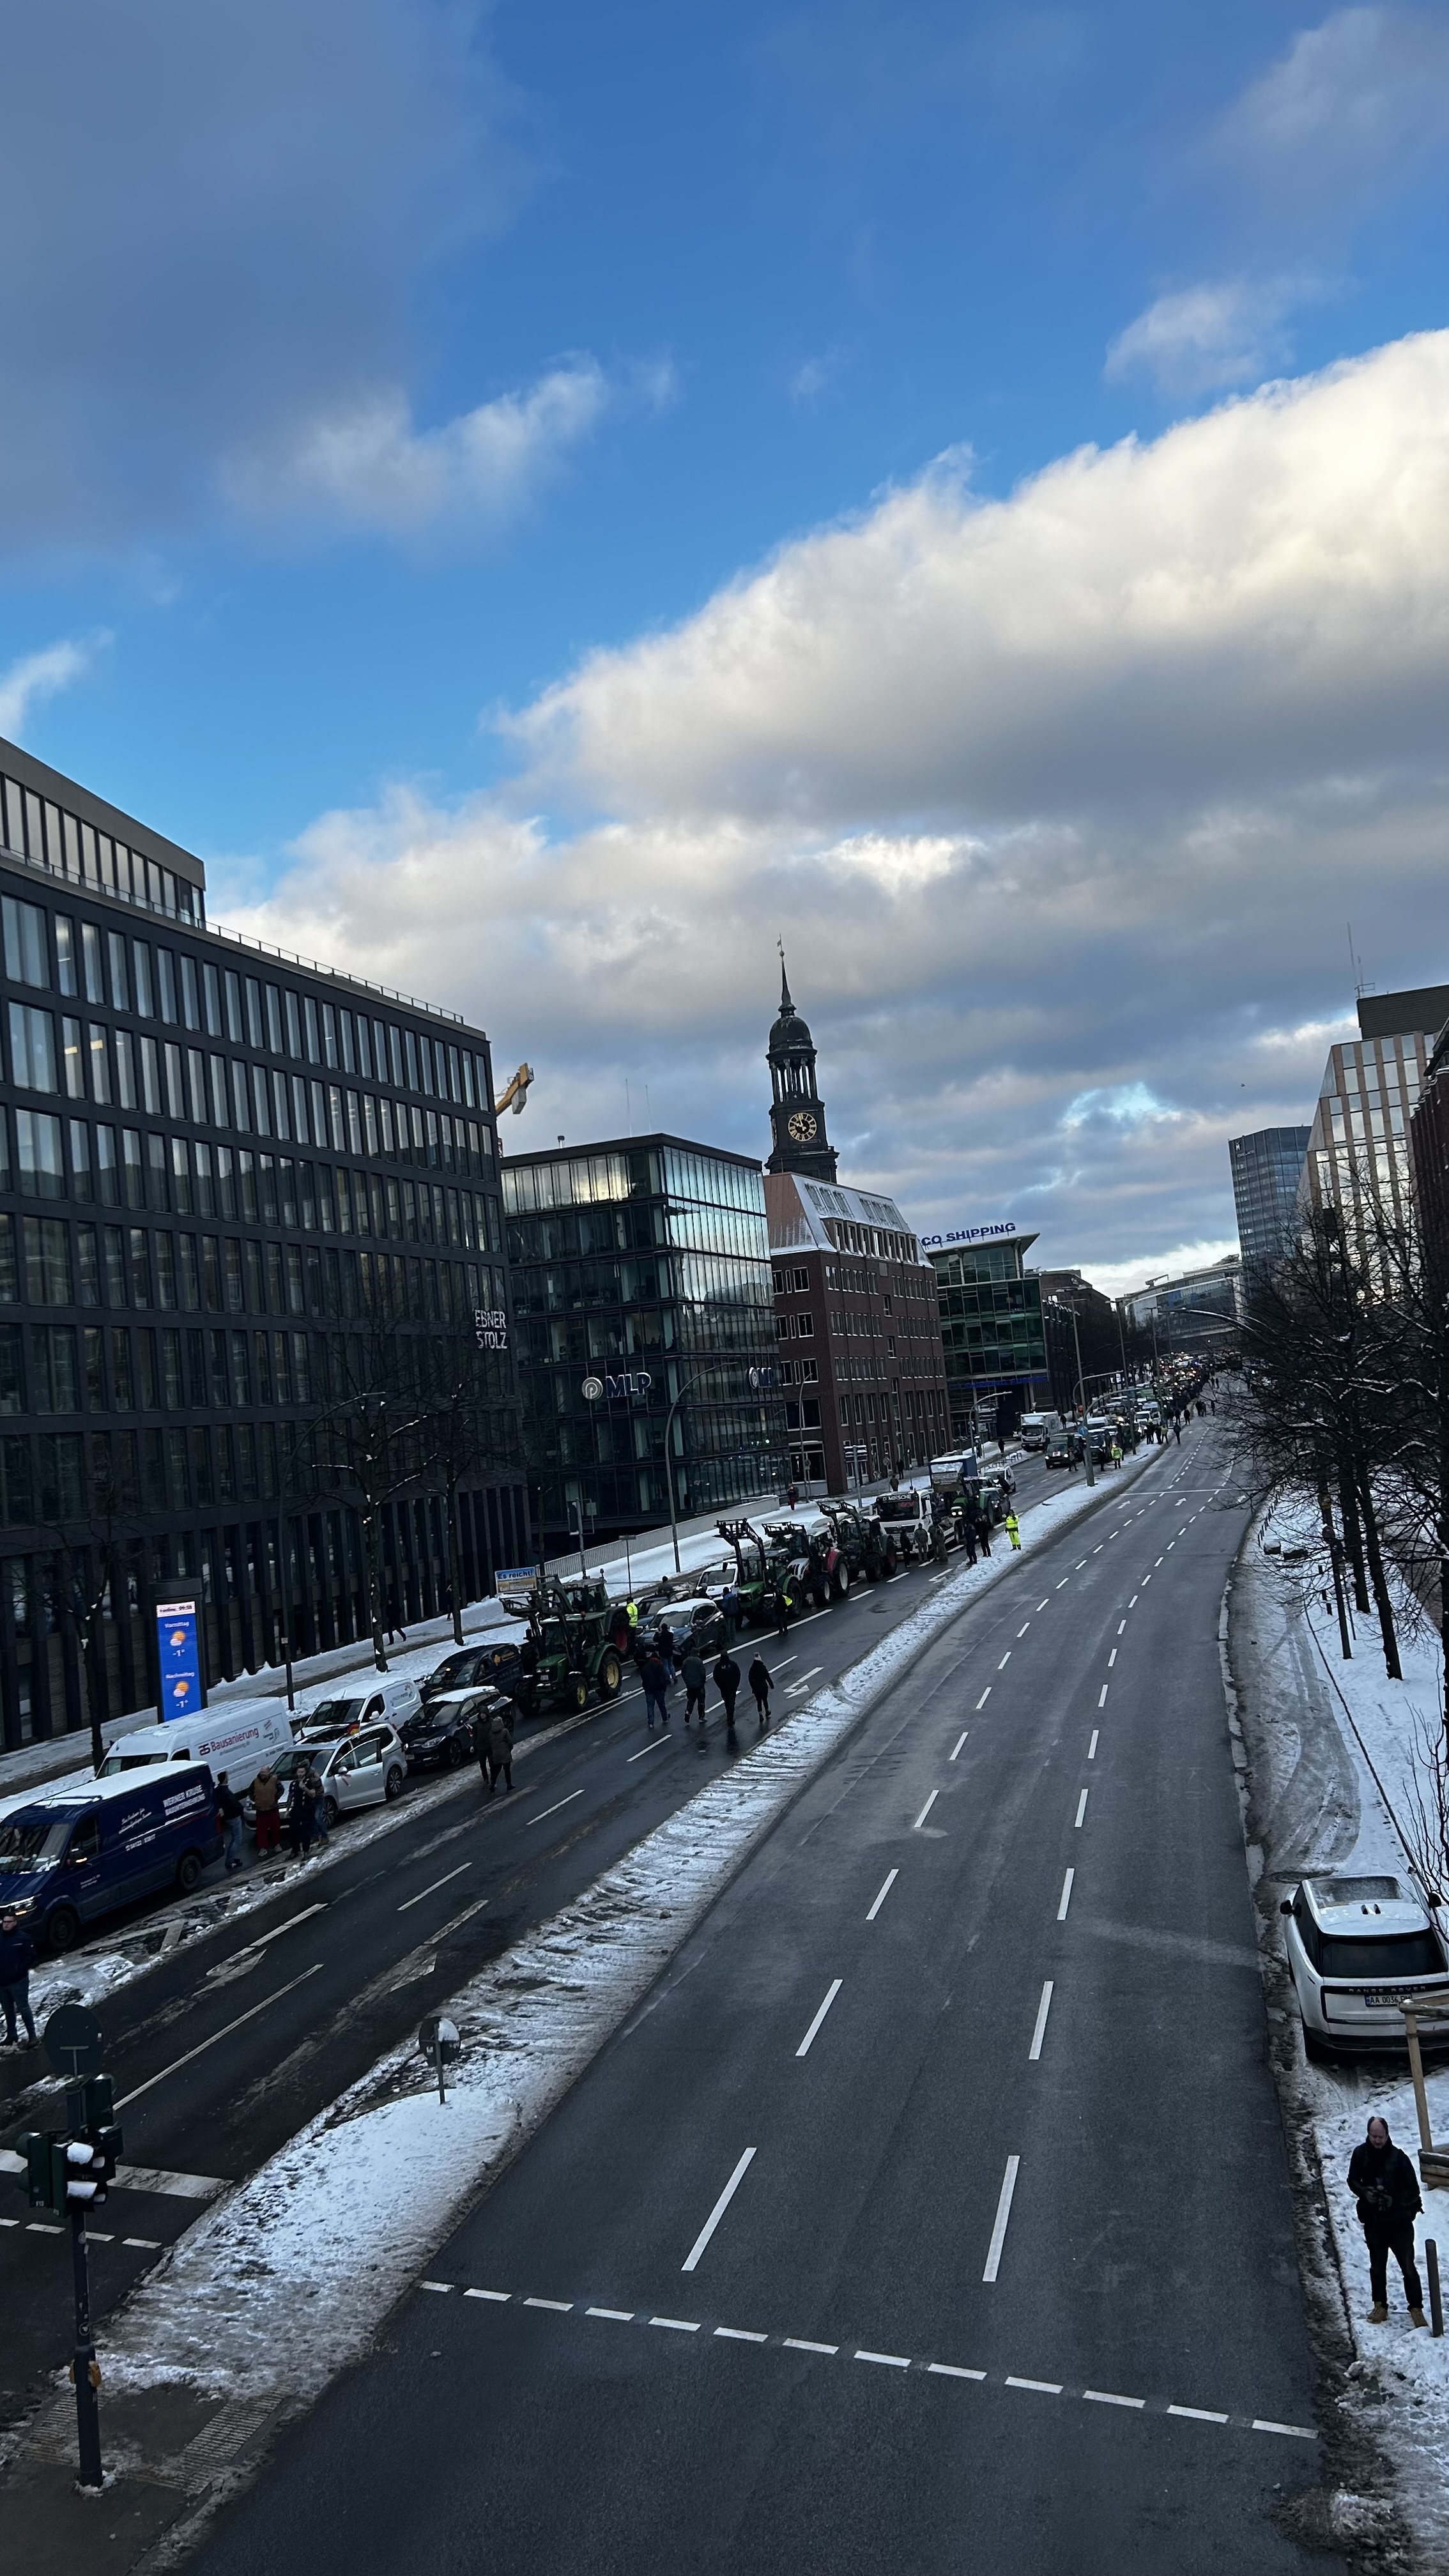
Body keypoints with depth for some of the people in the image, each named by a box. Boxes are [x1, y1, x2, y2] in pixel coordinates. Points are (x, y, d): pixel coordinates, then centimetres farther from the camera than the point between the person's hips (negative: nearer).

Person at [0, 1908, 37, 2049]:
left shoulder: (23, 1938, -9)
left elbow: (31, 1957, -9)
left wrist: (20, 1971, -17)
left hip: (18, 1982, -5)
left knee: (24, 2009, -2)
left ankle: (32, 2037, 3)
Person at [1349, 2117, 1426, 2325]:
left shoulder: (1398, 2157, -14)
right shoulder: (1361, 2154, -6)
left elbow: (1413, 2189, -8)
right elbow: (1353, 2181, 3)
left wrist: (1394, 2200, -18)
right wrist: (1365, 2192, -15)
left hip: (1400, 2222, -3)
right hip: (1373, 2221, 3)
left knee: (1408, 2267, 1)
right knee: (1377, 2267, 15)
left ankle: (1416, 2308, 15)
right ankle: (1380, 2306, 29)